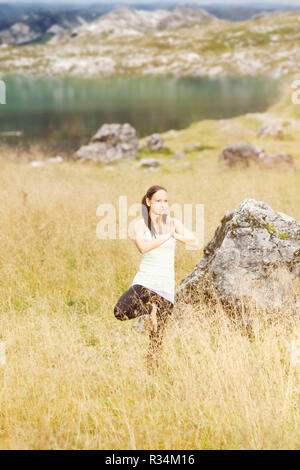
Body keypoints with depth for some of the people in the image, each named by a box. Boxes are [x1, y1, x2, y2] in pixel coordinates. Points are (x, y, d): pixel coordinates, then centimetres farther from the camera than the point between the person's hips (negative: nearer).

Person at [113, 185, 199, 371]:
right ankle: (150, 309, -3)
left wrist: (175, 234, -17)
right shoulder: (141, 225, 0)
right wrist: (166, 237, -14)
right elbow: (143, 247, -20)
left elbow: (195, 242, -5)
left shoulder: (174, 223, 7)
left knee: (157, 338, 1)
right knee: (120, 312, -28)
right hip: (145, 281, -1)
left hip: (165, 285, 1)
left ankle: (152, 370, 15)